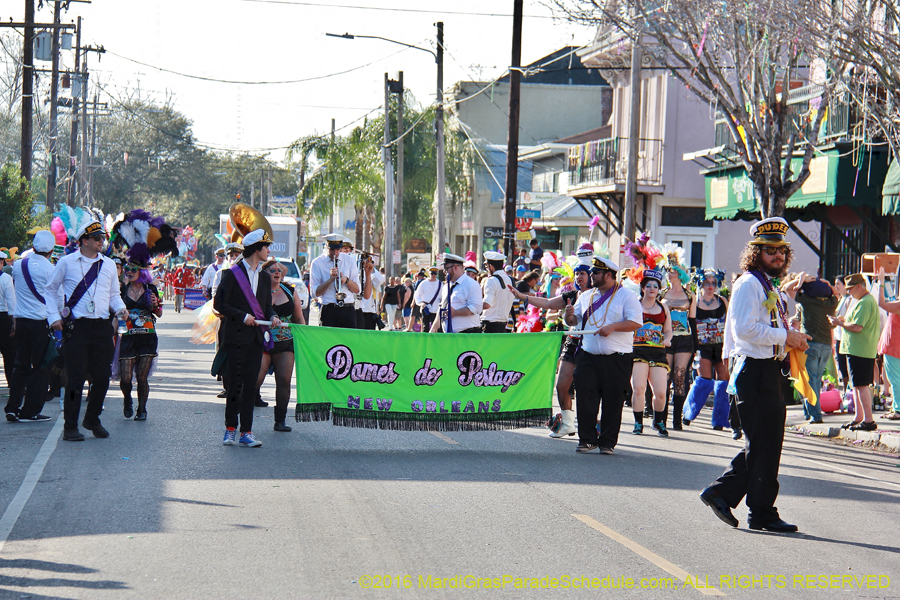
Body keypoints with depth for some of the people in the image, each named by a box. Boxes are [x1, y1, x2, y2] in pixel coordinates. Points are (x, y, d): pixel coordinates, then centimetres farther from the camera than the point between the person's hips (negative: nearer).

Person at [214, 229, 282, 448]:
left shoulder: (264, 277, 16)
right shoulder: (232, 274, -3)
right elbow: (219, 304, -6)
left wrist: (272, 317, -2)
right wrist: (242, 316, -14)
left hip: (256, 338, 5)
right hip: (236, 337, -5)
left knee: (250, 386, 3)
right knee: (235, 384, -2)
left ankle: (246, 432, 4)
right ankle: (230, 429, 8)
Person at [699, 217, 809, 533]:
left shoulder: (771, 288, 20)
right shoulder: (747, 284, -11)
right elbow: (745, 329, -21)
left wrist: (793, 339, 10)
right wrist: (786, 336, -17)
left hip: (771, 373, 10)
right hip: (755, 372, -10)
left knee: (762, 445, 12)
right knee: (763, 446, -4)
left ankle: (721, 493, 18)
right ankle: (763, 513, 3)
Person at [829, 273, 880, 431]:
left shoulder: (864, 303, -17)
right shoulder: (869, 300, 18)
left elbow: (857, 327, -24)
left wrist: (840, 323, -9)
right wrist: (845, 320, 13)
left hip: (860, 351, -11)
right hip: (861, 351, 11)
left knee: (861, 385, -9)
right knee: (857, 385, 15)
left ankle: (868, 421, -8)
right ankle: (858, 418, 21)